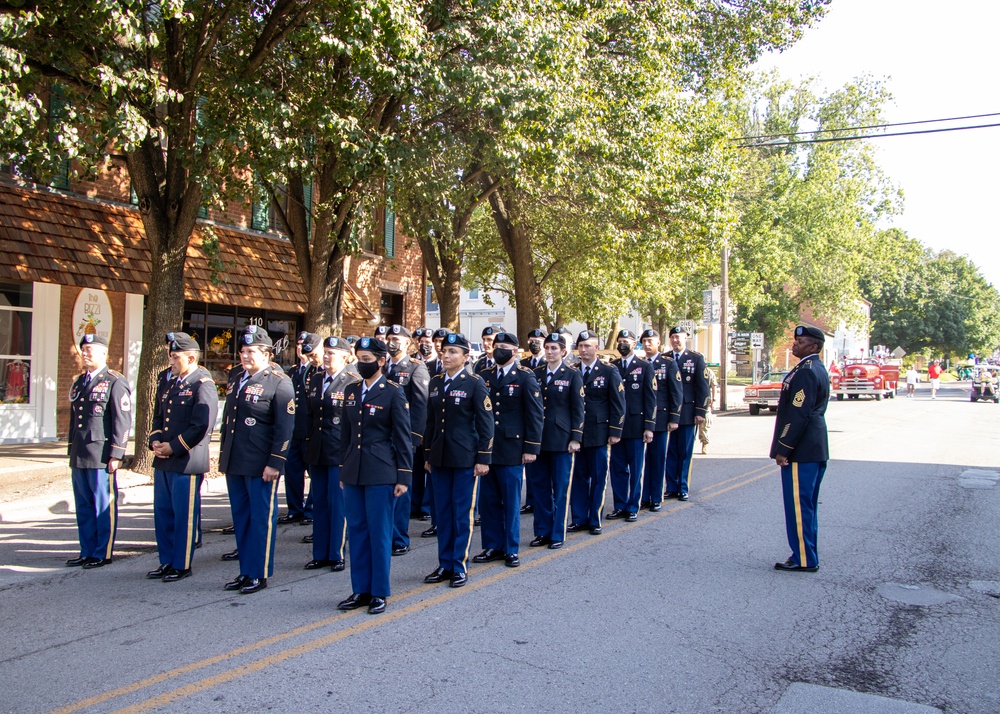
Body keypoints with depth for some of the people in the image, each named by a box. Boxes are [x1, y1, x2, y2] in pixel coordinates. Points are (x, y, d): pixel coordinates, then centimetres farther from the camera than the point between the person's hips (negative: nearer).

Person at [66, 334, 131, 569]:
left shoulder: (115, 383, -6)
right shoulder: (78, 383, 17)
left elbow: (122, 421, -11)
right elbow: (73, 419, 21)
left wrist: (116, 455, -15)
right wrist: (72, 452, 17)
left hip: (101, 457, -8)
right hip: (79, 457, 8)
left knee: (104, 506, 0)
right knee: (83, 507, 13)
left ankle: (103, 554, 8)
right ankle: (87, 551, 23)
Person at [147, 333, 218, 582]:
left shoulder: (204, 386, -12)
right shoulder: (171, 384, 16)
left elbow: (201, 426, -19)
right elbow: (158, 417, 20)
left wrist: (173, 447, -16)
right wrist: (155, 441, 2)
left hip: (187, 463, -8)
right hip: (163, 461, 9)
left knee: (184, 515, 1)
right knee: (163, 512, 14)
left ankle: (182, 565, 12)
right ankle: (166, 561, 27)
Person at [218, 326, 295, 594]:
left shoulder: (279, 383, -9)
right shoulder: (236, 379, 14)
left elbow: (285, 428, -13)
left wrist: (275, 463, -17)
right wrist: (223, 455, 18)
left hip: (260, 465, -8)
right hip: (234, 463, 8)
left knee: (261, 518, 2)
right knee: (240, 517, 14)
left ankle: (259, 574, 12)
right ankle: (245, 571, 25)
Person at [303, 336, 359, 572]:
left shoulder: (353, 382, -8)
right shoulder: (315, 380, 11)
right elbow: (308, 412, 16)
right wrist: (307, 442, 10)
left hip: (340, 452, -6)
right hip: (317, 451, 6)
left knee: (338, 504, 1)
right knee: (319, 503, 12)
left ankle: (337, 555, 13)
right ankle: (320, 554, 22)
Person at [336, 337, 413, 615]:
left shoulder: (393, 392, -6)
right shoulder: (351, 391, 11)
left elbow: (403, 437, -6)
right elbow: (345, 433, 15)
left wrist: (404, 476, -9)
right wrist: (343, 470, 14)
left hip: (381, 473, -6)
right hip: (353, 472, 6)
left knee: (379, 532, 1)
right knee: (356, 530, 10)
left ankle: (379, 592, 13)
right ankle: (360, 590, 21)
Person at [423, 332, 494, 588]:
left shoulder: (475, 383, -7)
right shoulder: (436, 382, 9)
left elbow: (486, 423, -8)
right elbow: (431, 421, 14)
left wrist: (483, 458, -11)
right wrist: (428, 455, 14)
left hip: (465, 458, -5)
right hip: (440, 458, 5)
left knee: (463, 513, 2)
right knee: (442, 512, 10)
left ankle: (460, 567, 12)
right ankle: (445, 564, 21)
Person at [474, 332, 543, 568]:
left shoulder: (525, 377, -3)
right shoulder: (485, 377, 10)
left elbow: (534, 414, -6)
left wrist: (531, 448, -11)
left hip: (511, 449, -4)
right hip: (487, 449, 5)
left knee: (511, 502, 4)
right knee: (488, 501, 9)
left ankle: (511, 550, 16)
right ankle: (493, 546, 21)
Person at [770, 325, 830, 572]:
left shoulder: (805, 372, -18)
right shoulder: (818, 369, 15)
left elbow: (798, 414, -22)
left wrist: (783, 449, -18)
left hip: (801, 451, -11)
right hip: (815, 449, 11)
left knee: (798, 505, -4)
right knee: (806, 505, 16)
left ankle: (804, 559, 3)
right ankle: (807, 556, 24)